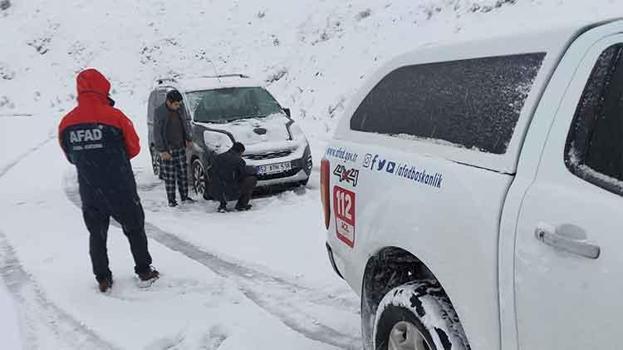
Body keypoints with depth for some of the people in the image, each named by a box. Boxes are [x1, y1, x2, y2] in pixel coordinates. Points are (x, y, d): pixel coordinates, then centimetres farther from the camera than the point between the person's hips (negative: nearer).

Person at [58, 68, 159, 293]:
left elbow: (71, 157, 8)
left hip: (89, 192, 3)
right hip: (121, 190, -3)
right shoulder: (114, 116, -15)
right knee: (134, 229, 15)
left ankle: (102, 279, 23)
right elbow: (134, 148, -4)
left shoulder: (66, 123, -4)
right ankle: (144, 271, 24)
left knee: (97, 234, 17)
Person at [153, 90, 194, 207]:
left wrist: (188, 139, 16)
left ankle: (184, 197, 21)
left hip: (180, 147, 5)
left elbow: (185, 124, 20)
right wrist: (162, 151, -14)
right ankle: (171, 200, 8)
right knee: (169, 176, -1)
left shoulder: (180, 110, 4)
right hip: (167, 150, -5)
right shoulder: (159, 112, -12)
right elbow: (157, 133, -11)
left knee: (183, 173, 9)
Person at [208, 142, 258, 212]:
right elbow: (245, 172, -2)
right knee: (252, 179, 6)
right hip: (230, 193, -6)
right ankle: (241, 204, 11)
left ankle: (222, 205, 23)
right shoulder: (238, 160, -8)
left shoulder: (218, 157, 10)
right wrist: (253, 169, 20)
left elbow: (211, 173, 19)